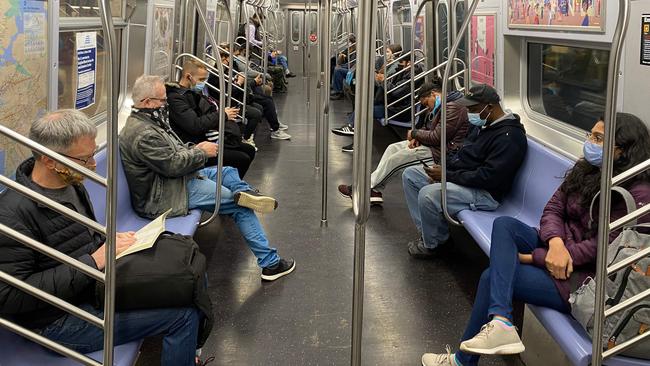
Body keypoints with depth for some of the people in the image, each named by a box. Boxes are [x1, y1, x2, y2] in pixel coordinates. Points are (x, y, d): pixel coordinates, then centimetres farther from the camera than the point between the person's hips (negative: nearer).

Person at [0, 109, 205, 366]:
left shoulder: (69, 184, 3)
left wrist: (110, 241, -1)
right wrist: (93, 261, -27)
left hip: (96, 284, 9)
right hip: (62, 320, -9)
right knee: (185, 315, -17)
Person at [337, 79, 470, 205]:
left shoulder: (452, 108, -20)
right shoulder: (439, 106, 14)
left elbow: (436, 138, -24)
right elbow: (426, 128, 20)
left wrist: (414, 134, -9)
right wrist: (416, 138, -3)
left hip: (441, 152, -11)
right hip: (431, 144, 11)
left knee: (395, 159, -11)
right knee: (393, 148, 7)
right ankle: (375, 191, 3)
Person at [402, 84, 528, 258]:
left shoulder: (509, 136, -21)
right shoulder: (483, 124, 10)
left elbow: (488, 177, -27)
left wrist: (448, 175, -22)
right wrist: (443, 168, 0)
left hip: (485, 192, -11)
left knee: (428, 194, -30)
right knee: (410, 174, 8)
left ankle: (431, 244, -4)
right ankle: (427, 231, 6)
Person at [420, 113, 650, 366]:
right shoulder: (585, 170, 5)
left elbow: (602, 246, -21)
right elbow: (552, 210, 5)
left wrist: (533, 258, -17)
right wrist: (555, 242, -21)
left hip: (582, 277, -8)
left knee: (492, 276, -14)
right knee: (504, 224, -17)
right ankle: (499, 321, -31)